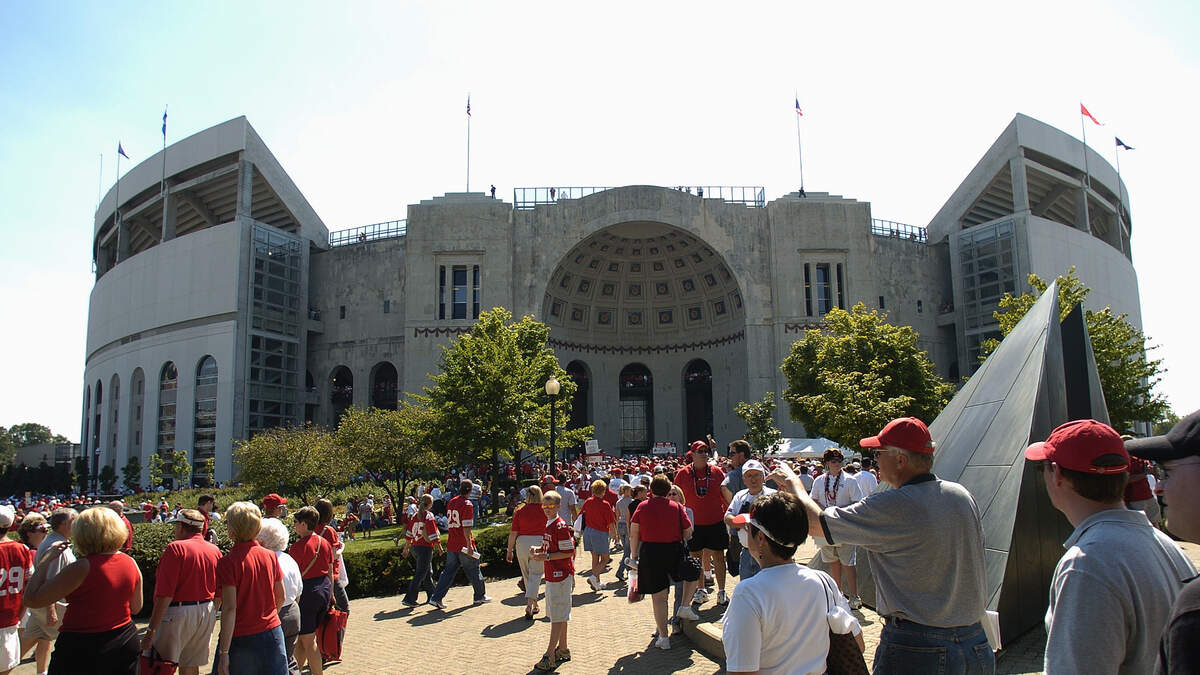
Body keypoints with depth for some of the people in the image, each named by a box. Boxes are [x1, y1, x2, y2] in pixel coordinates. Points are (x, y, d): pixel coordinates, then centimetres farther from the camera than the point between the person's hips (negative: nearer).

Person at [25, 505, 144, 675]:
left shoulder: (83, 567, -20)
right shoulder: (130, 563, -2)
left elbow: (31, 600, -15)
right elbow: (136, 608, 10)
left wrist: (47, 559, -7)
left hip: (81, 650, -5)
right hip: (125, 643, 5)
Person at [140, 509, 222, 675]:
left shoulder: (176, 548, -12)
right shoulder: (215, 550, 7)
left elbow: (165, 595, -18)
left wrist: (151, 630, -15)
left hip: (178, 613, -7)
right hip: (207, 612, 7)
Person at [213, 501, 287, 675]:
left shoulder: (228, 561, -13)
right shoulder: (270, 556, 1)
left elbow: (229, 608, -17)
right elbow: (281, 598, 9)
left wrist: (224, 652, -15)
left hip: (241, 639, -4)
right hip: (272, 634, 4)